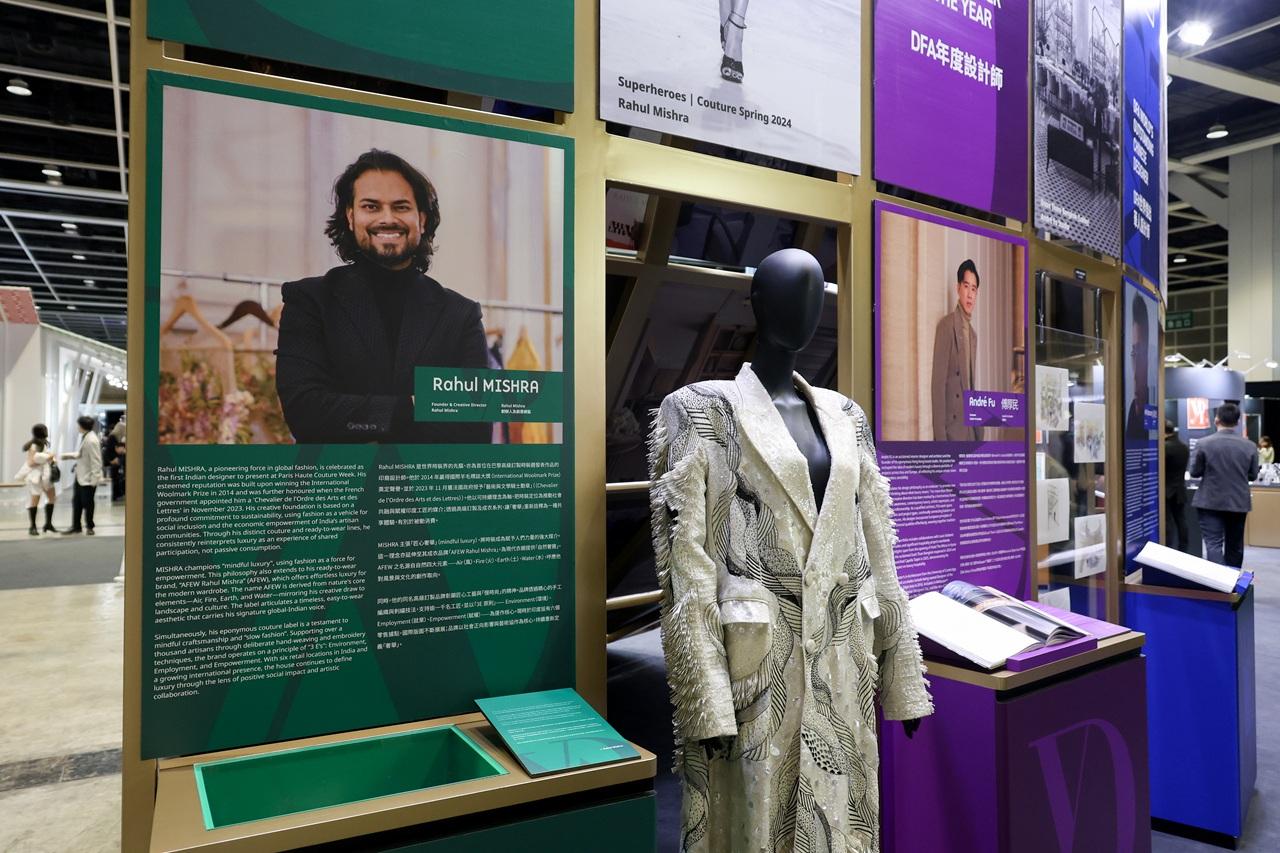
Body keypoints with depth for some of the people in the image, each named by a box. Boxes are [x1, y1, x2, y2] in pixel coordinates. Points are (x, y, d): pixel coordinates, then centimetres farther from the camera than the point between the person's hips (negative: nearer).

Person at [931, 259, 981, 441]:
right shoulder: (946, 325, -9)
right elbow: (938, 383, -15)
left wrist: (977, 431, 16)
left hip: (970, 430, 8)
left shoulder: (973, 334, 16)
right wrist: (940, 435, -19)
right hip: (951, 430, -8)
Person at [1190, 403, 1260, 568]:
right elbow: (1253, 476, 5)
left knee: (1213, 544, -5)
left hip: (1211, 502, -3)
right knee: (1235, 546, 16)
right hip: (1239, 503, 3)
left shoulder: (1203, 443, -12)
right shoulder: (1250, 446, -5)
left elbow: (1194, 472, -4)